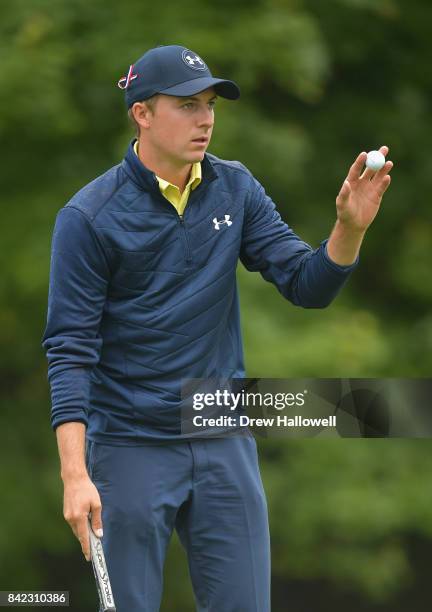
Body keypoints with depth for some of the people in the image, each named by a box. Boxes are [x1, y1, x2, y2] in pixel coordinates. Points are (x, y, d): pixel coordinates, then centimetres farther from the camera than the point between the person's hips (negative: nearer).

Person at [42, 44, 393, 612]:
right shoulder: (88, 216, -10)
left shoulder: (235, 189, 4)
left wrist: (349, 228, -19)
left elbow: (307, 285, 2)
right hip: (130, 450, -4)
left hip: (225, 445, 4)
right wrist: (75, 475, -19)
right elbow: (70, 349, -11)